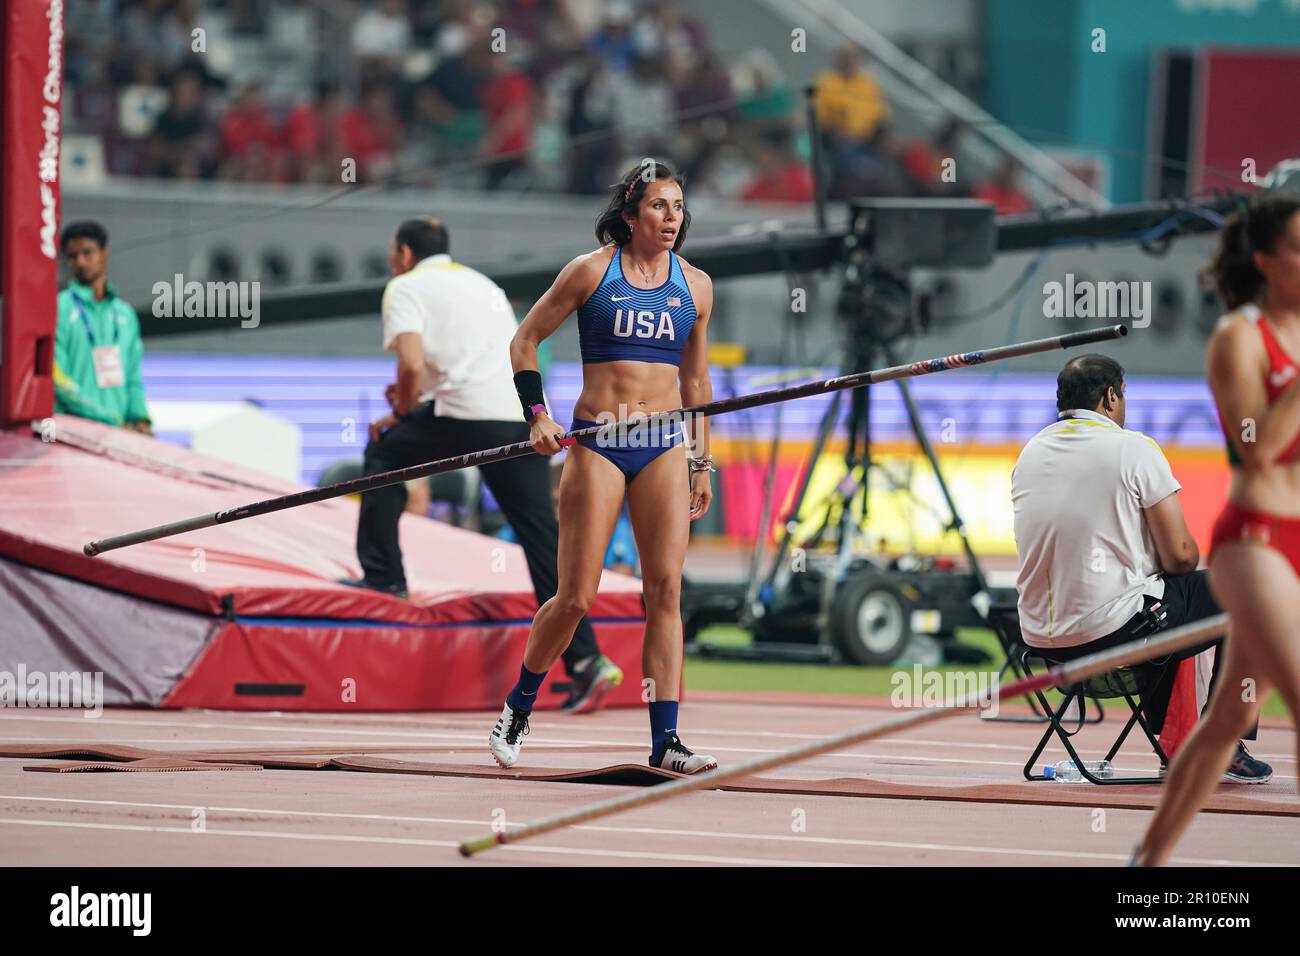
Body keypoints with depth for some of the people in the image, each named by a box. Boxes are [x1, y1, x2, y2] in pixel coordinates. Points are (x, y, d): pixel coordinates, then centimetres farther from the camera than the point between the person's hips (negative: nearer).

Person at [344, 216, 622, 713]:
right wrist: (422, 395, 37)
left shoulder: (406, 287, 8)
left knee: (384, 453, 21)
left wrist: (401, 413, 10)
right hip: (529, 417, 6)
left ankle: (383, 576, 20)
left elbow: (411, 363, -8)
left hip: (471, 419, -6)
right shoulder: (481, 282, 30)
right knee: (543, 539, 4)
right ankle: (585, 659, -5)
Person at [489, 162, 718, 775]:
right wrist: (537, 415, -5)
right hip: (596, 442, -3)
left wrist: (701, 463, 17)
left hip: (665, 446, 3)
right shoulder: (592, 271, -1)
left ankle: (665, 740, -7)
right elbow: (525, 340, 5)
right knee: (576, 597, -4)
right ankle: (518, 707, 20)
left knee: (666, 590, -7)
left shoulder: (695, 286, 9)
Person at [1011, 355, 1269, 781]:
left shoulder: (1030, 453, 10)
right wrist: (1189, 555, 14)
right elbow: (1180, 557, -10)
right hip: (1113, 630, -7)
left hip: (1041, 640, 7)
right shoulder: (1133, 449, -9)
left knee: (1158, 601, 36)